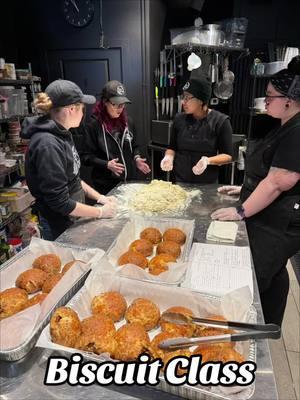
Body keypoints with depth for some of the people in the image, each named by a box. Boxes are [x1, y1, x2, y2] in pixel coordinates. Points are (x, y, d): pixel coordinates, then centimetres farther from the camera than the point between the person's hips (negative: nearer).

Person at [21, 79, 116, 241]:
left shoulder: (61, 134, 2)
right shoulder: (47, 145, -27)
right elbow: (60, 202, -25)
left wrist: (99, 197, 4)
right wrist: (100, 212, -16)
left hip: (74, 219, 8)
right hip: (61, 228, -8)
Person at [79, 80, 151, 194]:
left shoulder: (128, 122, 4)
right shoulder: (93, 125, -12)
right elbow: (86, 157, -10)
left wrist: (137, 158, -4)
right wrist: (106, 164, -23)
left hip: (129, 180, 5)